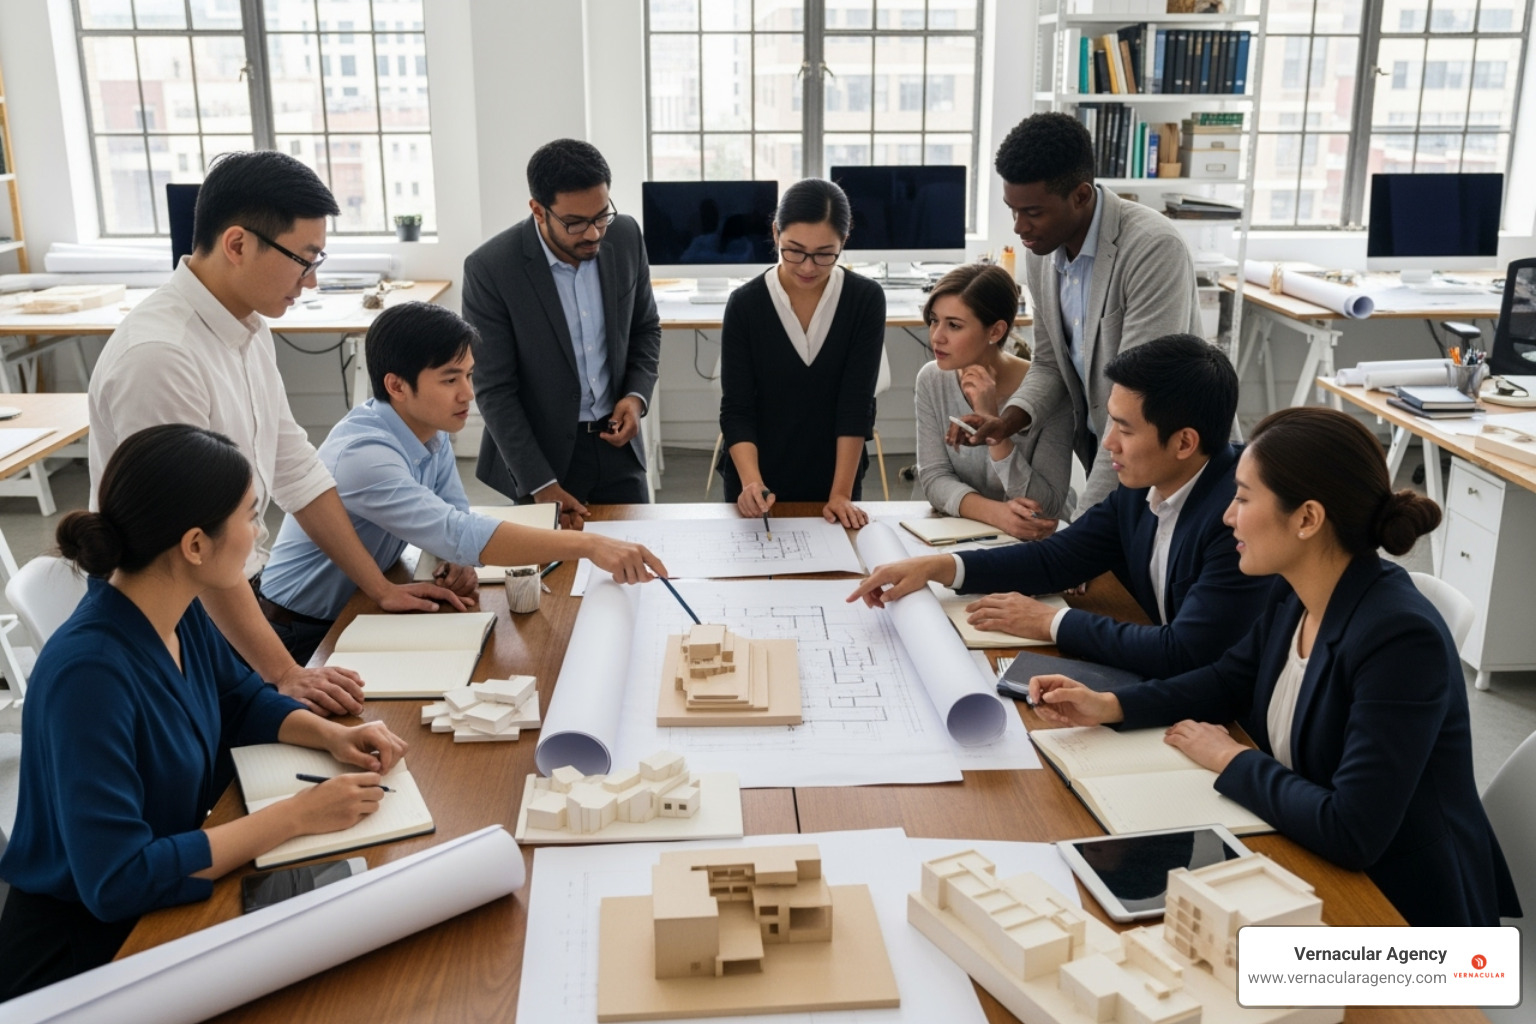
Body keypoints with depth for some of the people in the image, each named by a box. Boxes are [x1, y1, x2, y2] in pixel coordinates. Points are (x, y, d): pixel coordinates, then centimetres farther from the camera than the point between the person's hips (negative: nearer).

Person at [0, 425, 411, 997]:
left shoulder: (179, 613, -6)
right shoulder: (89, 672, -30)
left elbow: (242, 700, 13)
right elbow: (117, 880, -31)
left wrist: (330, 735, -6)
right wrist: (296, 816, -28)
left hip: (166, 904, 7)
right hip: (84, 953, -7)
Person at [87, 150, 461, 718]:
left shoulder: (249, 329, 3)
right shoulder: (158, 355, -25)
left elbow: (295, 470, 8)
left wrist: (380, 588, 8)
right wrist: (282, 672, -23)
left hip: (240, 593, 8)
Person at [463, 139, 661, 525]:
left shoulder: (625, 236, -6)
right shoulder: (489, 268, -18)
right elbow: (494, 390, -14)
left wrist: (636, 396, -8)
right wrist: (540, 484, -18)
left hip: (615, 442, 4)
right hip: (541, 452, -3)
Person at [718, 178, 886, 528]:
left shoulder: (866, 300, -10)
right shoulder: (744, 304, -11)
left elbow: (856, 404, -13)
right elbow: (736, 409, -12)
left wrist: (841, 493, -19)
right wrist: (751, 482, -27)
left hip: (835, 484, 0)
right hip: (758, 486, 0)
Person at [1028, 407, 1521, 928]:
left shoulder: (1400, 639, -29)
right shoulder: (1293, 594, -4)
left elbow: (1351, 832, -31)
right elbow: (1229, 681, 14)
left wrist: (1232, 760, -16)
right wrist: (1107, 705, 1)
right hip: (1315, 870, 7)